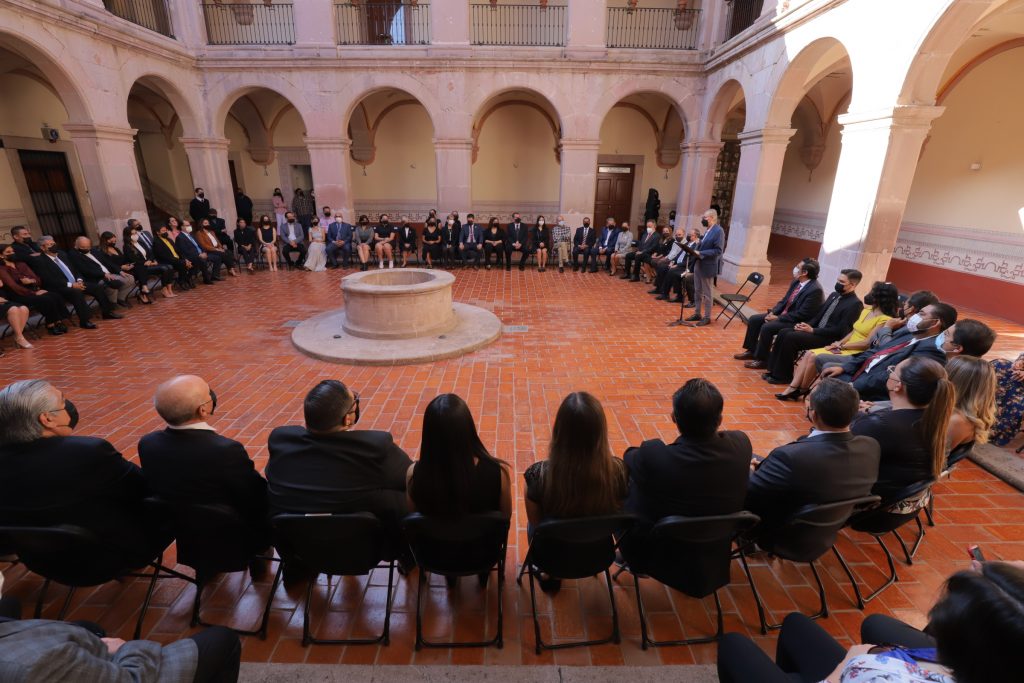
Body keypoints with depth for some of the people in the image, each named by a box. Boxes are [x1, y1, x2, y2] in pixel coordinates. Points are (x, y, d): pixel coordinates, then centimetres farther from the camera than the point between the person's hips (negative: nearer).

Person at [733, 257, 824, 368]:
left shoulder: (815, 290, -23)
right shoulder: (796, 282, 3)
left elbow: (801, 314, -24)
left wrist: (778, 318, -20)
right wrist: (772, 312, -4)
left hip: (797, 323, -9)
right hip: (782, 314, 9)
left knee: (767, 327, -28)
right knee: (753, 319, 2)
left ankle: (762, 359, -11)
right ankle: (751, 350, 13)